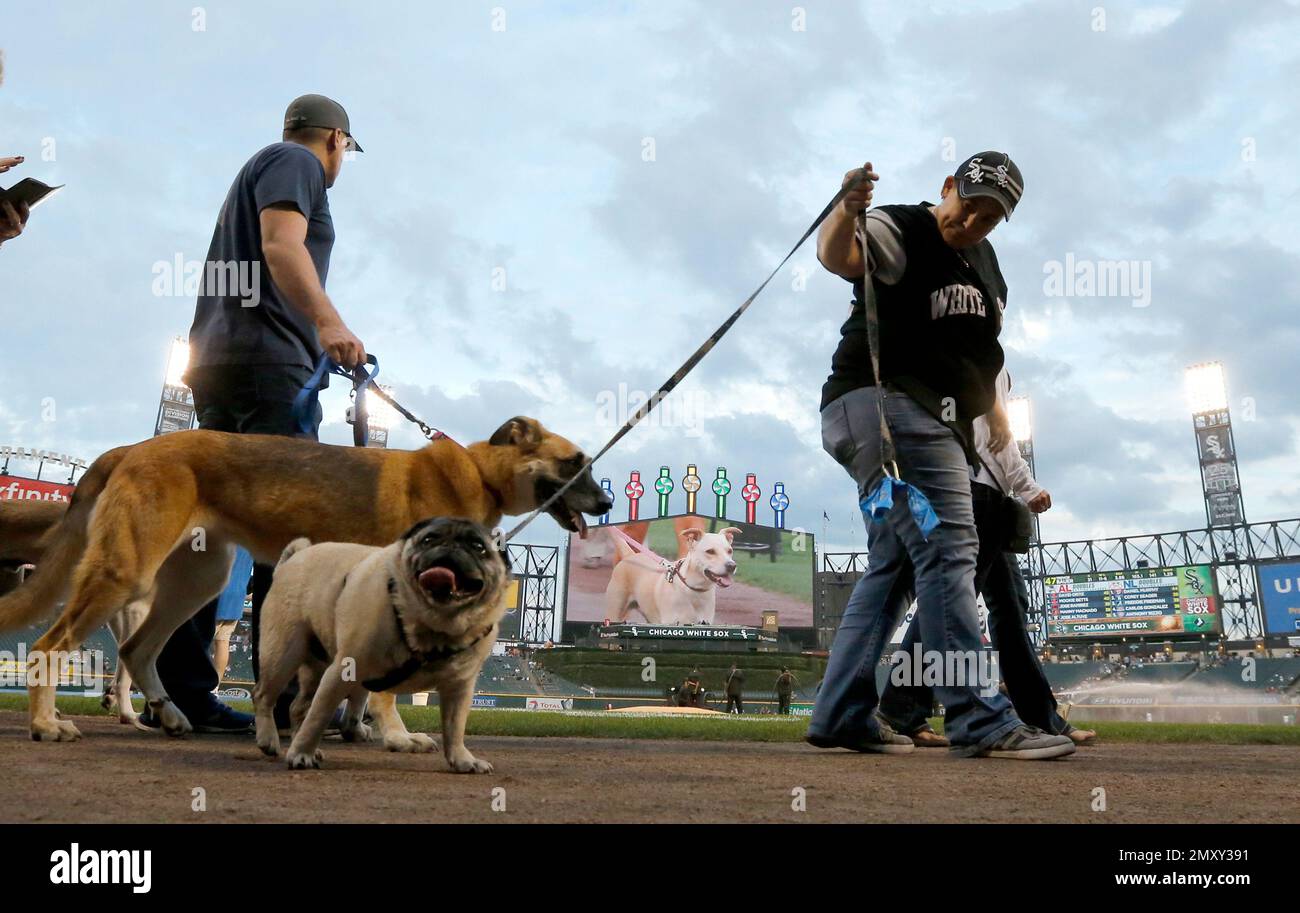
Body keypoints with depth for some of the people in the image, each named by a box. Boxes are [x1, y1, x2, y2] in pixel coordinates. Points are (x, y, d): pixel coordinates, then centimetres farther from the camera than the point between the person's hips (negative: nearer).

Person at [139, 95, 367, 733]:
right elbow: (281, 244, -16)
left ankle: (181, 692, 3)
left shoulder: (258, 168, 32)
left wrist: (321, 338, 46)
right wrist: (327, 320, -31)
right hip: (267, 359, -10)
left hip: (217, 364, 10)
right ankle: (287, 698, -16)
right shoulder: (297, 162, 3)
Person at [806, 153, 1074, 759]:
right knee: (946, 550, -19)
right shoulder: (900, 231, -6)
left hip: (937, 424, 10)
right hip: (884, 403, -10)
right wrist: (847, 213, -47)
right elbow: (836, 255, -27)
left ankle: (840, 716, 13)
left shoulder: (983, 261, 21)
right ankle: (979, 720, -22)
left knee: (893, 566, 9)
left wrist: (992, 408, 24)